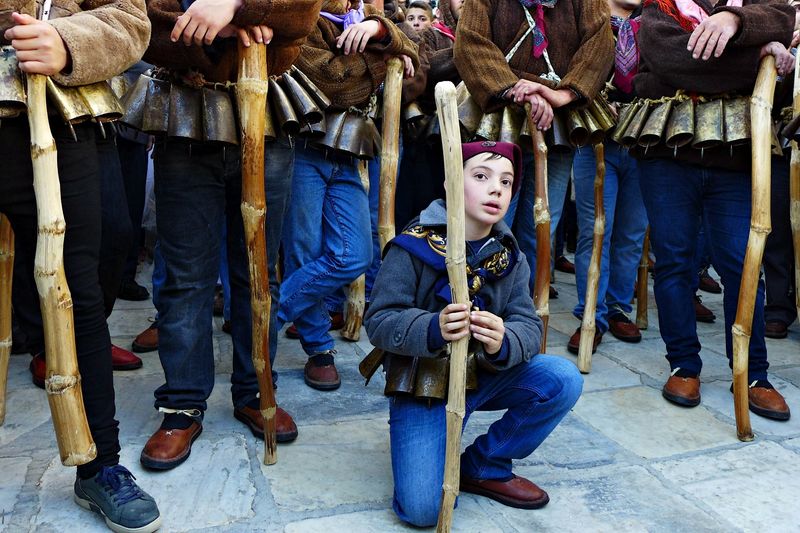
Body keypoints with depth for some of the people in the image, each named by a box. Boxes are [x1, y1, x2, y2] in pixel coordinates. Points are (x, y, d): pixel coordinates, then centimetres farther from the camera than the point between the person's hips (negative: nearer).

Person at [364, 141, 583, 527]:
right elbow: (378, 322, -18)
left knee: (564, 379, -18)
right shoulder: (414, 246, -15)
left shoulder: (509, 256, -1)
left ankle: (483, 466, 3)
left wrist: (503, 343, -34)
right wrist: (432, 329, -38)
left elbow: (529, 327, -9)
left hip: (485, 376, 5)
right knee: (422, 510, -19)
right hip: (421, 384, -5)